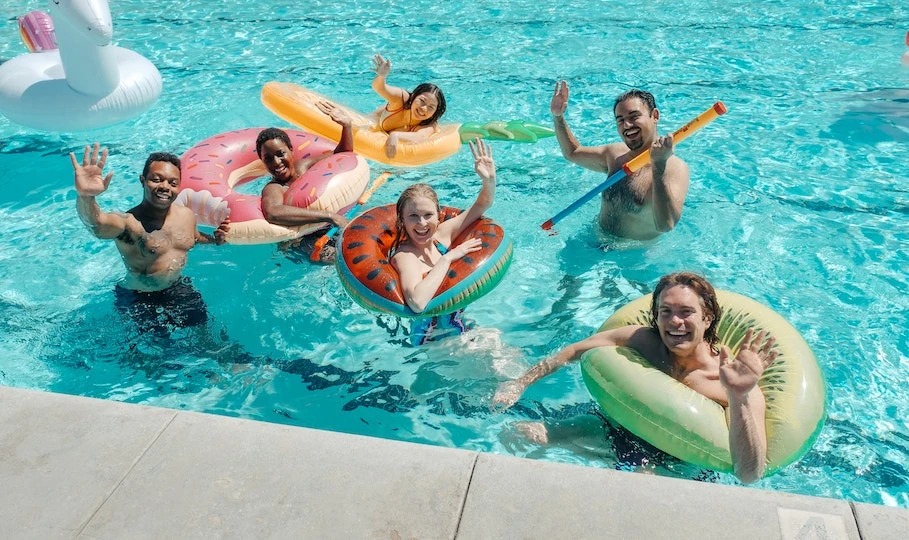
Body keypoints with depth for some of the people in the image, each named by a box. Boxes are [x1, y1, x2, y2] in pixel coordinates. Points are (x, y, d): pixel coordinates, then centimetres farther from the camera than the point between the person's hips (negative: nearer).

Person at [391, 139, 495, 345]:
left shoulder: (441, 235, -3)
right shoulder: (404, 256, -23)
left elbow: (482, 205, 11)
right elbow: (417, 303, -43)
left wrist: (489, 179, -12)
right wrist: (448, 257, -30)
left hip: (461, 326, 7)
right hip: (432, 341, -7)